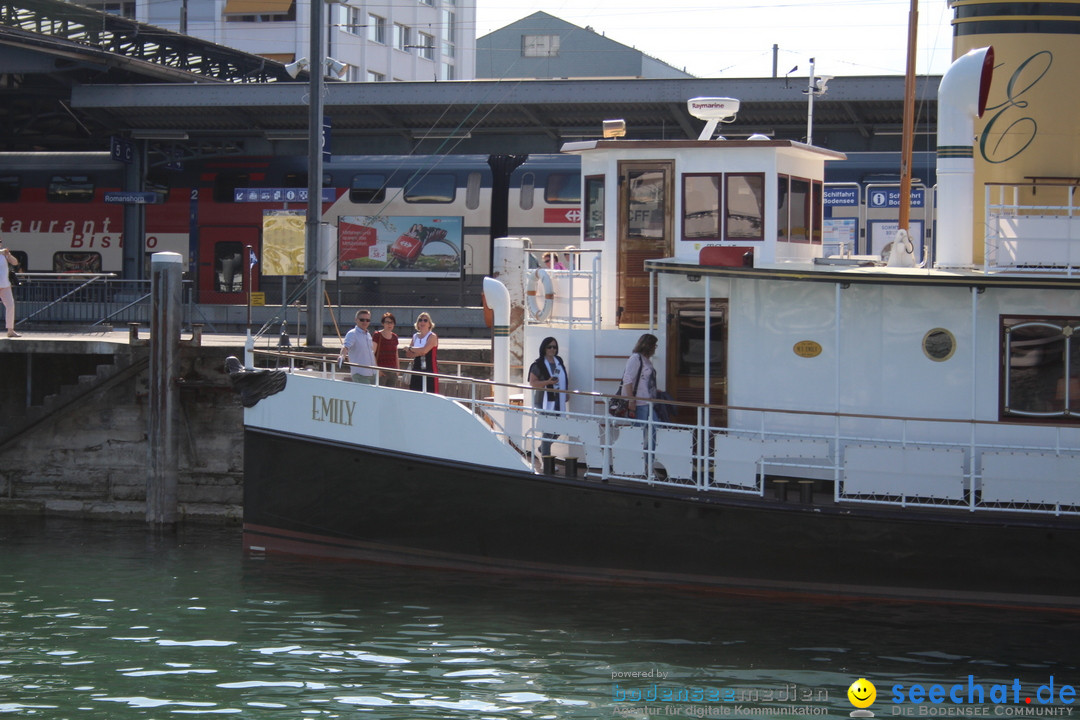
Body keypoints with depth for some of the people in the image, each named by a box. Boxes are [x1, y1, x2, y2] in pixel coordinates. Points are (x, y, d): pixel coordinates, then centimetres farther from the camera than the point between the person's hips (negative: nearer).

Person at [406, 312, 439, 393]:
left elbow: (424, 350, -18)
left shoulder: (432, 337, -5)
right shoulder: (415, 336, 13)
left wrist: (410, 349, -4)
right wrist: (419, 352, -11)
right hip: (417, 369, 6)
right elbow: (408, 354, 7)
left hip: (430, 369, -6)